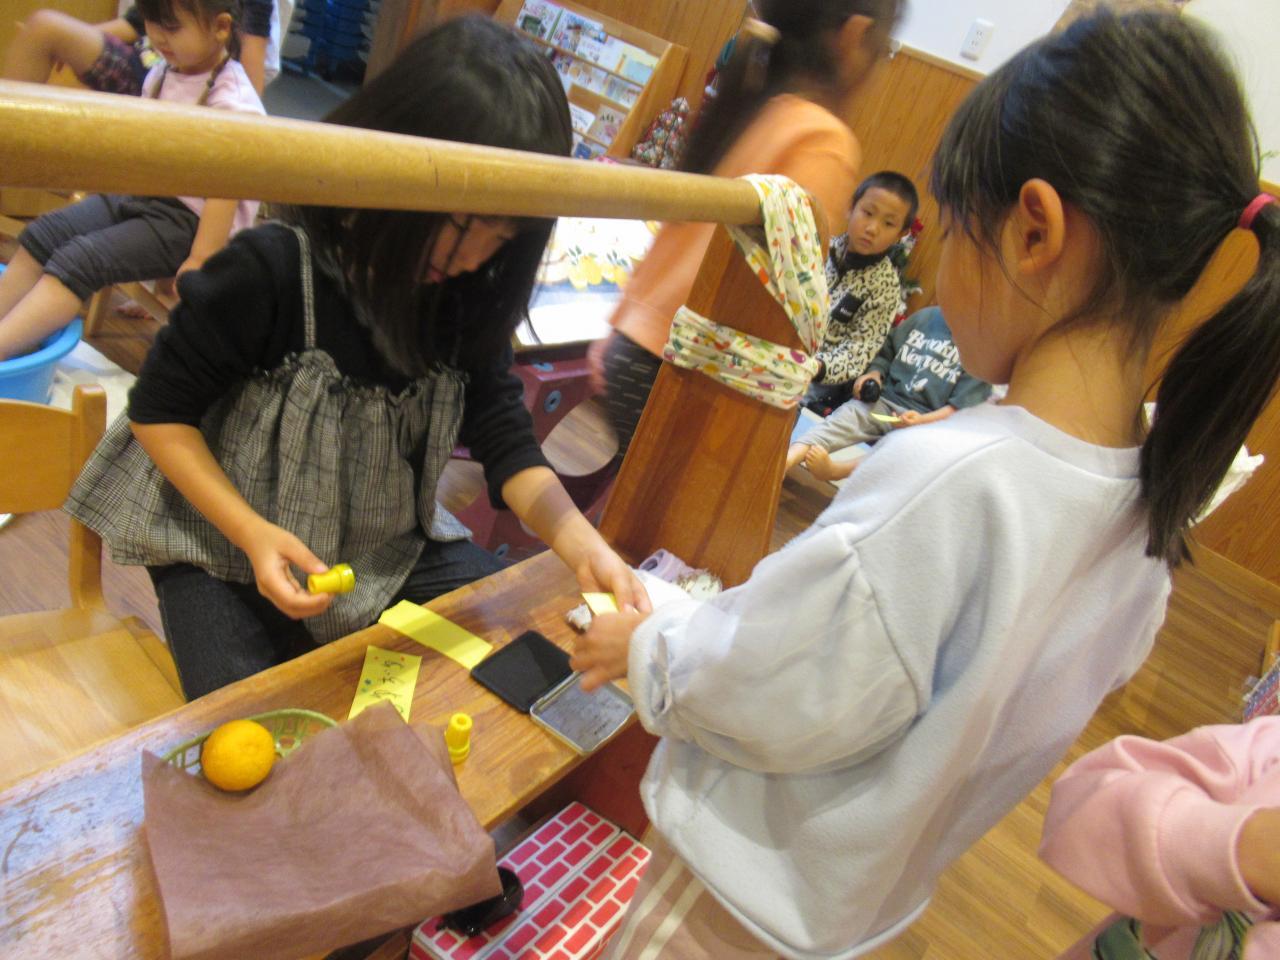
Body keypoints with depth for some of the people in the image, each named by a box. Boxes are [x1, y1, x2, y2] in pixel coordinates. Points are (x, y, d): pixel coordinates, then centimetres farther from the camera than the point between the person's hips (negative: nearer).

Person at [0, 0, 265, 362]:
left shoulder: (233, 103, -17)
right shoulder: (161, 75, 8)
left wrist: (200, 260, -22)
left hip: (186, 218, -8)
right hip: (140, 191, 9)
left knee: (80, 260, -22)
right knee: (43, 233, -4)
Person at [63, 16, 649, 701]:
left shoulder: (469, 298, -10)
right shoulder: (271, 271, -24)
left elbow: (506, 441, -10)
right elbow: (157, 410, -13)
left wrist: (584, 549, -27)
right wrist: (253, 534, -25)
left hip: (387, 543, 5)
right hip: (225, 541, -4)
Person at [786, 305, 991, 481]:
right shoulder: (926, 317, 10)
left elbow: (963, 407, -7)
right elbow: (886, 354, 20)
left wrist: (922, 421, -22)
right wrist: (873, 375, -2)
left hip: (930, 421, -3)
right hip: (884, 401, 3)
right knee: (842, 418, -27)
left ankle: (833, 470, -59)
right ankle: (783, 462, -51)